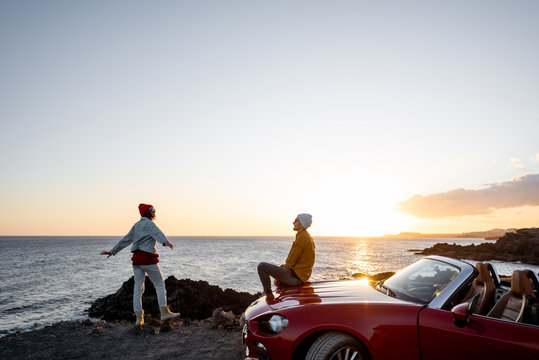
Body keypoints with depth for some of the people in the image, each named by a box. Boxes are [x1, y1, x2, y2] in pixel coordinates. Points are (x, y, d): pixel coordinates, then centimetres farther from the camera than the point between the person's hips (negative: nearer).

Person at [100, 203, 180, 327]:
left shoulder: (136, 226, 18)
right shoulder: (149, 224, -5)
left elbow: (125, 240, 23)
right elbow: (157, 232, -27)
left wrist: (112, 251, 32)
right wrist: (165, 242, -46)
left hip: (137, 259, 7)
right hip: (148, 258, -7)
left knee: (138, 288, 7)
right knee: (159, 285, 3)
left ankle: (139, 317, 6)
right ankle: (164, 311, 3)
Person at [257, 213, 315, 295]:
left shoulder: (301, 238, -18)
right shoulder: (308, 237, 14)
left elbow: (291, 261, -17)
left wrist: (279, 276, -3)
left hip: (295, 275, -11)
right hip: (302, 275, 11)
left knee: (262, 266, -9)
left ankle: (268, 293, 6)